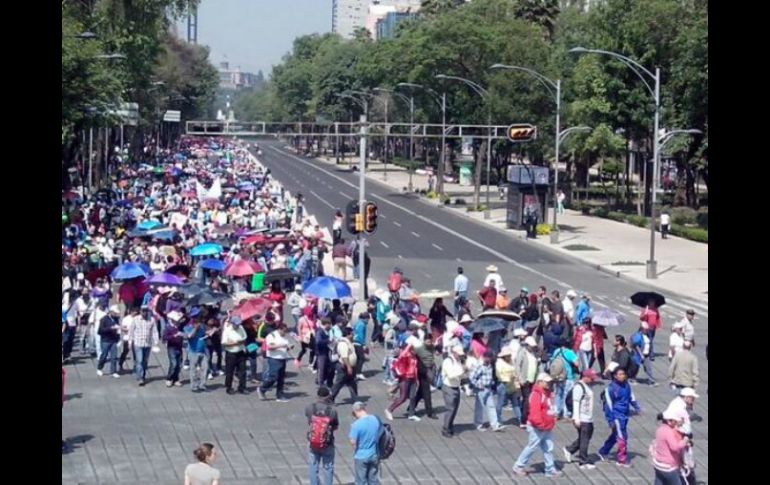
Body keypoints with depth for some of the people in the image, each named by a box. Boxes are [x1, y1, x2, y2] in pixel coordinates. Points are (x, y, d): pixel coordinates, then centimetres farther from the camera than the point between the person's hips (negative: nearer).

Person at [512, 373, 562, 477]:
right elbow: (534, 412, -28)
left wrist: (552, 420, 17)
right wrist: (541, 424, -27)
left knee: (548, 448, 9)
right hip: (537, 428, -9)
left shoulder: (546, 393, 12)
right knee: (532, 447, 0)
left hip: (546, 428, 9)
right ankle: (518, 467, 12)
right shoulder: (536, 395, -20)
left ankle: (550, 470, 13)